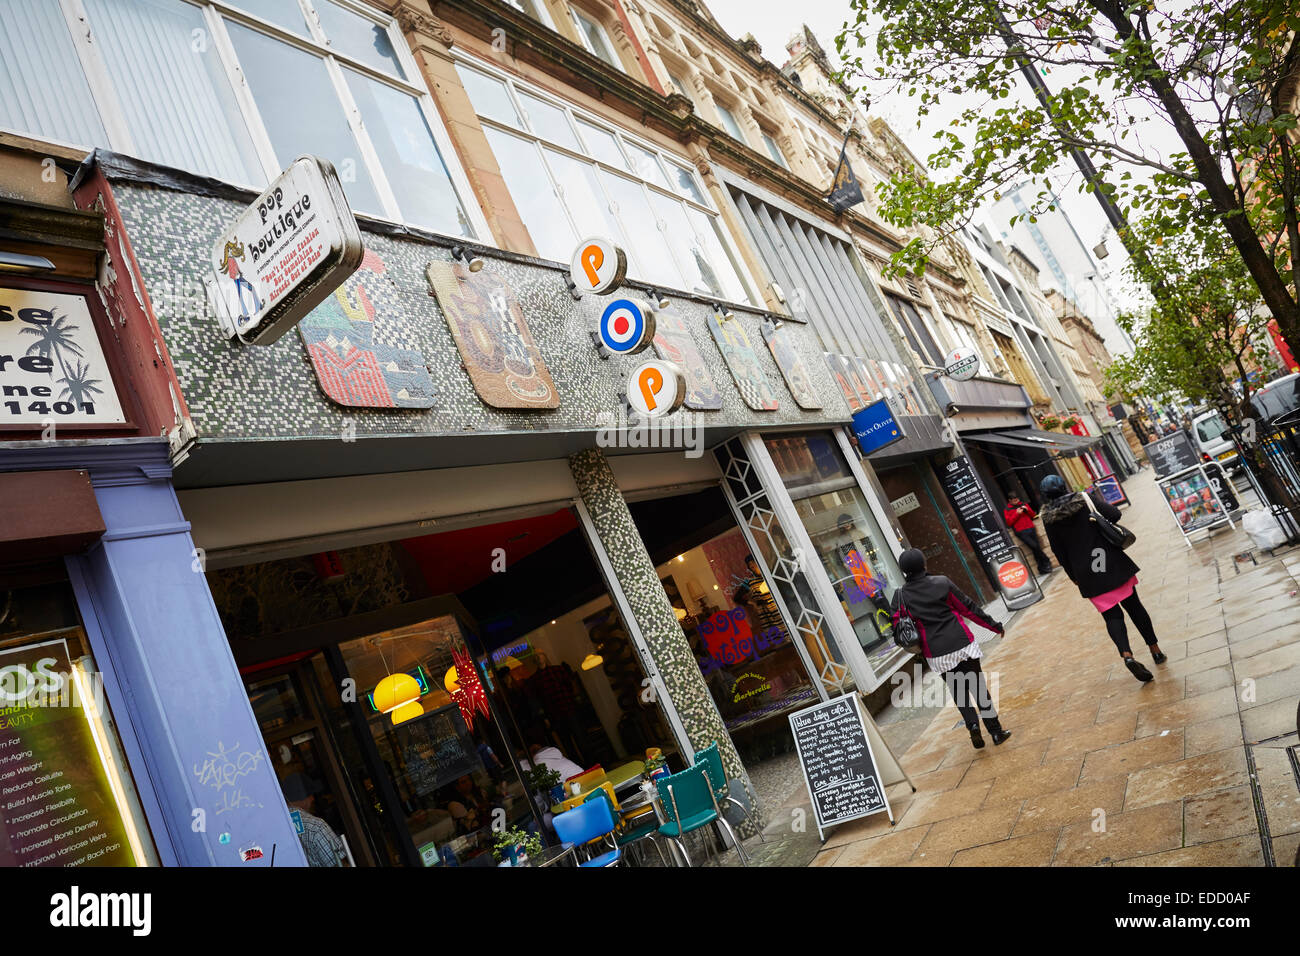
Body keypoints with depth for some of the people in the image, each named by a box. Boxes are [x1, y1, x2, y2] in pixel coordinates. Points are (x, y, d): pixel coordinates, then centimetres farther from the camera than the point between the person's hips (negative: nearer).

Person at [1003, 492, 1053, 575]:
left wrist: (1027, 510, -1)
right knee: (1034, 546, -19)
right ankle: (1046, 561, -2)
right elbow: (1009, 522, -4)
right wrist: (1017, 514, -12)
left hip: (1031, 529, 4)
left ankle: (1042, 568, 6)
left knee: (1036, 549, -2)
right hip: (1021, 533, -4)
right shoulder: (1007, 510, 6)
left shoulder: (1023, 504, 17)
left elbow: (1033, 515, 19)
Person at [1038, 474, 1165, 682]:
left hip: (1087, 574, 0)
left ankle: (1127, 655, -17)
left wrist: (1073, 576, 12)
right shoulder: (1085, 500, -5)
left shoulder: (1048, 519, -3)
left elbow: (1059, 552, 2)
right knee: (1134, 605, 17)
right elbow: (1114, 514, -16)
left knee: (1112, 615, 5)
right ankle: (1155, 650, 25)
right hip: (1112, 563, 0)